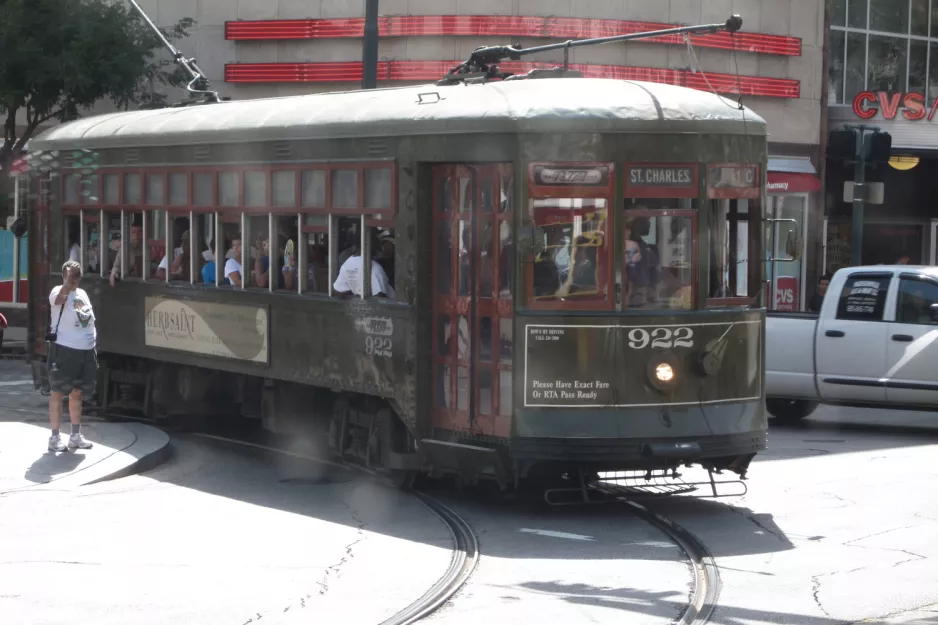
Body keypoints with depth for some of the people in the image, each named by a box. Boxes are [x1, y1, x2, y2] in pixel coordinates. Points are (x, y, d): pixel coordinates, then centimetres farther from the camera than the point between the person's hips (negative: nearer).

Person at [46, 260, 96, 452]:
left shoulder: (83, 294, 14)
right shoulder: (58, 292, -10)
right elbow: (60, 298, -36)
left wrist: (93, 345, 18)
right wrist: (69, 278, -44)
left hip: (86, 350, 7)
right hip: (63, 349, -7)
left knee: (77, 393, 14)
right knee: (58, 393, -1)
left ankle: (76, 435, 22)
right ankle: (54, 437, 2)